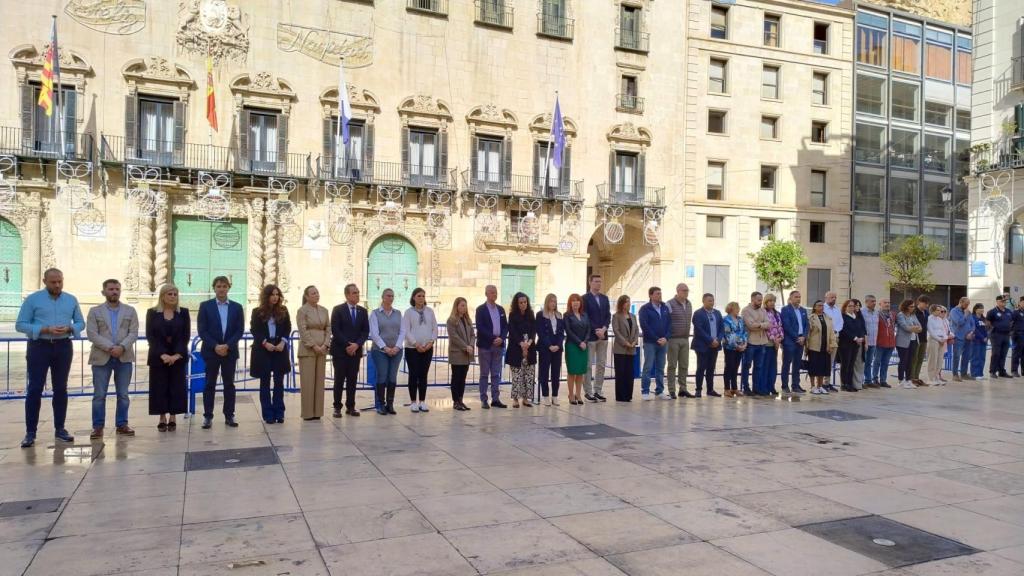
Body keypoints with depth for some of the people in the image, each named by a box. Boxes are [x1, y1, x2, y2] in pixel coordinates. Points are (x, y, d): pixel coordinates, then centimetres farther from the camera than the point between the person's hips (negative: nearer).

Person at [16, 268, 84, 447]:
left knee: (60, 389, 8)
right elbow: (20, 325, -5)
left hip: (63, 347, 3)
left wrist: (69, 329, -12)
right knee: (35, 389, -3)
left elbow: (81, 323, 10)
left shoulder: (71, 300, 7)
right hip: (39, 347, -3)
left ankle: (59, 429, 16)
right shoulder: (32, 299, -2)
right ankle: (30, 432, 2)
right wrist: (44, 330, -17)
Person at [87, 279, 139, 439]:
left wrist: (122, 347, -16)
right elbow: (92, 334, -5)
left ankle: (122, 425, 14)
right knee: (99, 395, 1)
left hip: (124, 358, 1)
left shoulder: (130, 311, 9)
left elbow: (133, 333, 1)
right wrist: (110, 348, -16)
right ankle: (98, 427, 9)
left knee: (123, 394, 5)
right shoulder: (95, 311, 5)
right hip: (101, 358, -1)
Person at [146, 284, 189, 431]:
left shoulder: (183, 312, 4)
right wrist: (162, 354, -15)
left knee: (176, 387, 1)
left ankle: (172, 418, 9)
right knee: (160, 388, 1)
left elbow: (186, 336, -1)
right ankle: (162, 418, 9)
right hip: (158, 357, 0)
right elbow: (150, 336, -4)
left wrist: (177, 354, -14)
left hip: (178, 357, 0)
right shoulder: (152, 313, 3)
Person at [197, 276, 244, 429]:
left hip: (230, 351, 2)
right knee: (210, 385, 2)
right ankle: (208, 417, 7)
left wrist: (227, 345, -12)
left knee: (229, 384, 6)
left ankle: (229, 416, 12)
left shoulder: (237, 307, 6)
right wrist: (215, 346, -14)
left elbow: (239, 330, 1)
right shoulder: (205, 306, 1)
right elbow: (202, 331, -4)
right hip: (211, 351, -1)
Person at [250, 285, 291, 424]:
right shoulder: (257, 312, 1)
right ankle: (268, 414, 7)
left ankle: (279, 413, 7)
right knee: (265, 382, 3)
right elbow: (254, 330, -3)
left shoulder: (283, 311, 5)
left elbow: (288, 328, 5)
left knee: (279, 382, 2)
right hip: (262, 350, -1)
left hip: (280, 349, 1)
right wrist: (265, 343, -15)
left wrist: (283, 342, -10)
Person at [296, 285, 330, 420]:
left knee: (319, 381, 5)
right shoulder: (302, 310, -4)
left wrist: (325, 345, -4)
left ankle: (317, 411, 11)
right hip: (307, 350, -5)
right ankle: (308, 413, 3)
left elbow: (328, 328, 10)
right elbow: (303, 331, -10)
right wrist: (314, 346, -14)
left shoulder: (324, 310, 11)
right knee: (307, 381, -3)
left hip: (322, 350, 5)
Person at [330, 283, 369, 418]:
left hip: (356, 350, 4)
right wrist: (346, 346, -14)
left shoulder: (363, 311, 9)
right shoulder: (338, 310, -4)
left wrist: (357, 344, -10)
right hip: (340, 350, -4)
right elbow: (335, 330, -10)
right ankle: (337, 407, 7)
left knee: (352, 379, 6)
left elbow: (366, 331, 5)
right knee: (339, 380, 0)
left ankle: (350, 406, 13)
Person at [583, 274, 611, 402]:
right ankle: (588, 392, 6)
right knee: (589, 365, -1)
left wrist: (603, 329, -8)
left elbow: (608, 316, 8)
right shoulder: (585, 298, -5)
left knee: (601, 364, 7)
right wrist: (596, 330, -14)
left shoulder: (604, 298, 12)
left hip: (603, 335, 6)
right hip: (590, 336, -6)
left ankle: (598, 391, 14)